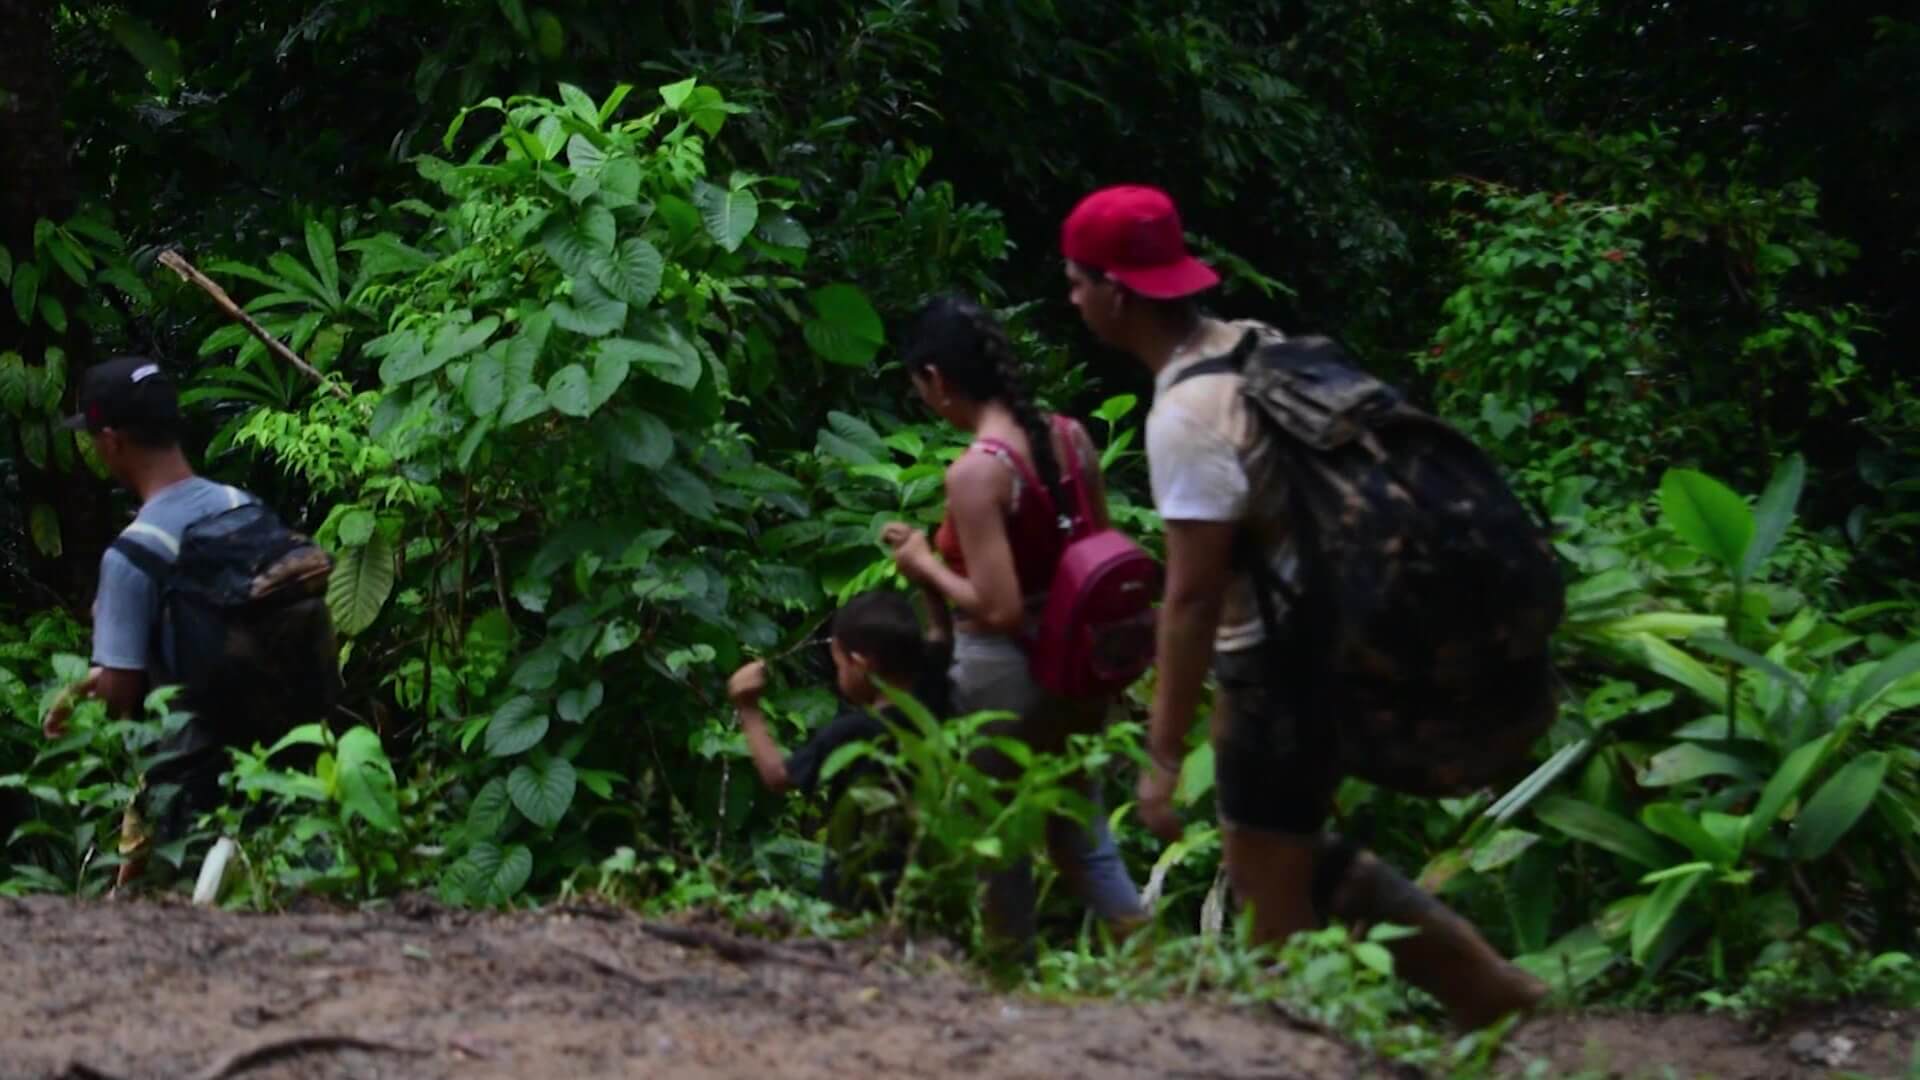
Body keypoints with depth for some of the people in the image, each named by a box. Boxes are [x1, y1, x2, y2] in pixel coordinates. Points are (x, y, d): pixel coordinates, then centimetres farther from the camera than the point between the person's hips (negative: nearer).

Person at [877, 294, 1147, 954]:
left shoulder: (976, 472, -23)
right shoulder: (1071, 438, -1)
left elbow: (999, 609, -24)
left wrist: (925, 564, -9)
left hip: (1002, 677, -7)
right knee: (1084, 840, 21)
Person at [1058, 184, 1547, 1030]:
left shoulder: (1187, 417, -23)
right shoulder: (1256, 347, 5)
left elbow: (1193, 595, -25)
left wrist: (1164, 754, -22)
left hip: (1283, 671, -9)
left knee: (1273, 907, 4)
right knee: (1294, 856, 21)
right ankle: (1488, 985, 20)